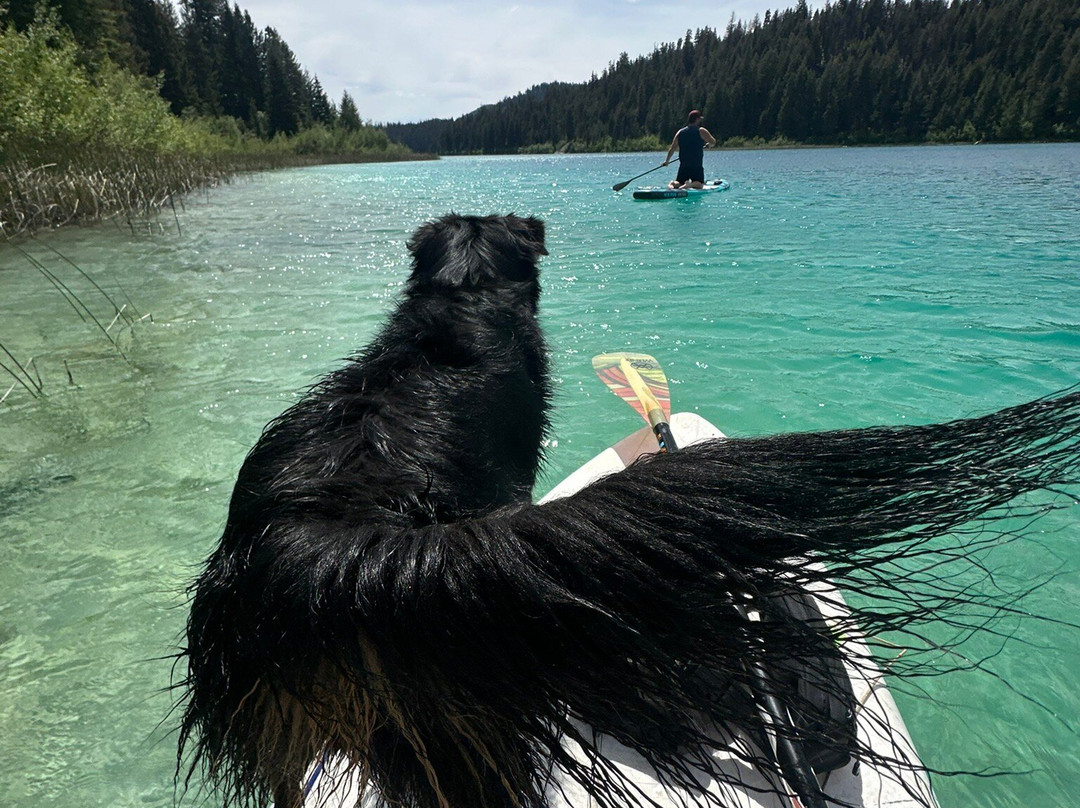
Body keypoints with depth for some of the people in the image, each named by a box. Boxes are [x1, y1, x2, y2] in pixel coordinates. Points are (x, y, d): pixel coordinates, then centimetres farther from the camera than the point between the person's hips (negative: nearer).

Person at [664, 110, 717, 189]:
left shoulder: (680, 132, 7)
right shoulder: (701, 131, -6)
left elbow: (672, 149, 9)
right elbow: (713, 142, -6)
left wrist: (667, 161, 22)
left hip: (683, 166, 4)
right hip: (697, 166, -4)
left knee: (678, 183, 16)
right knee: (699, 185, 8)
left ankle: (672, 184, -19)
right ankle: (691, 185, -25)